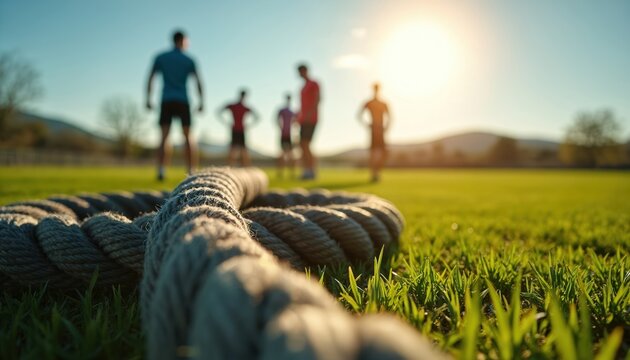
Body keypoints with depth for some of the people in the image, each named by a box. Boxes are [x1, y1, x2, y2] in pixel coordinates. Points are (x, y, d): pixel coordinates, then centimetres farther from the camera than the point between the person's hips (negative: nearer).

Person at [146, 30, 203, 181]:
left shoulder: (160, 57, 8)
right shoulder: (189, 60, 5)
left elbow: (150, 79, 3)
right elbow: (198, 82, -4)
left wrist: (148, 100, 6)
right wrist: (201, 103, -4)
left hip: (166, 102, 1)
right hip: (183, 102, -1)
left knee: (163, 138, -2)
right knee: (187, 137, 7)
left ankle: (160, 171, -17)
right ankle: (190, 172, 2)